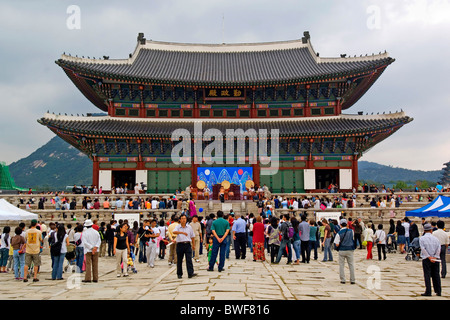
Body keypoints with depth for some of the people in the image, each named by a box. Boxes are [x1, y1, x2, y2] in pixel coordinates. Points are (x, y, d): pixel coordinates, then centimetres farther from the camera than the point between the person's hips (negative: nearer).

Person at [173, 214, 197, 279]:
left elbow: (192, 236, 18)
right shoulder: (178, 227, 2)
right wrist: (182, 232, -35)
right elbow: (174, 232, -21)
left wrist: (193, 245, 17)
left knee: (189, 259, -8)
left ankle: (190, 273, -11)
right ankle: (179, 274, 17)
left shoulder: (189, 227, 10)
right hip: (180, 244, -1)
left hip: (187, 244, 1)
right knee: (179, 260, 6)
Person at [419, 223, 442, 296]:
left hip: (426, 259, -3)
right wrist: (435, 257, -9)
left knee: (427, 275, -1)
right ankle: (438, 291, 15)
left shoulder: (422, 238, -3)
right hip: (435, 259, 3)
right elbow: (438, 248, -4)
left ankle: (428, 292, -3)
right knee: (436, 275, 10)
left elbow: (423, 249, -12)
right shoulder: (436, 238, 5)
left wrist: (429, 257, -12)